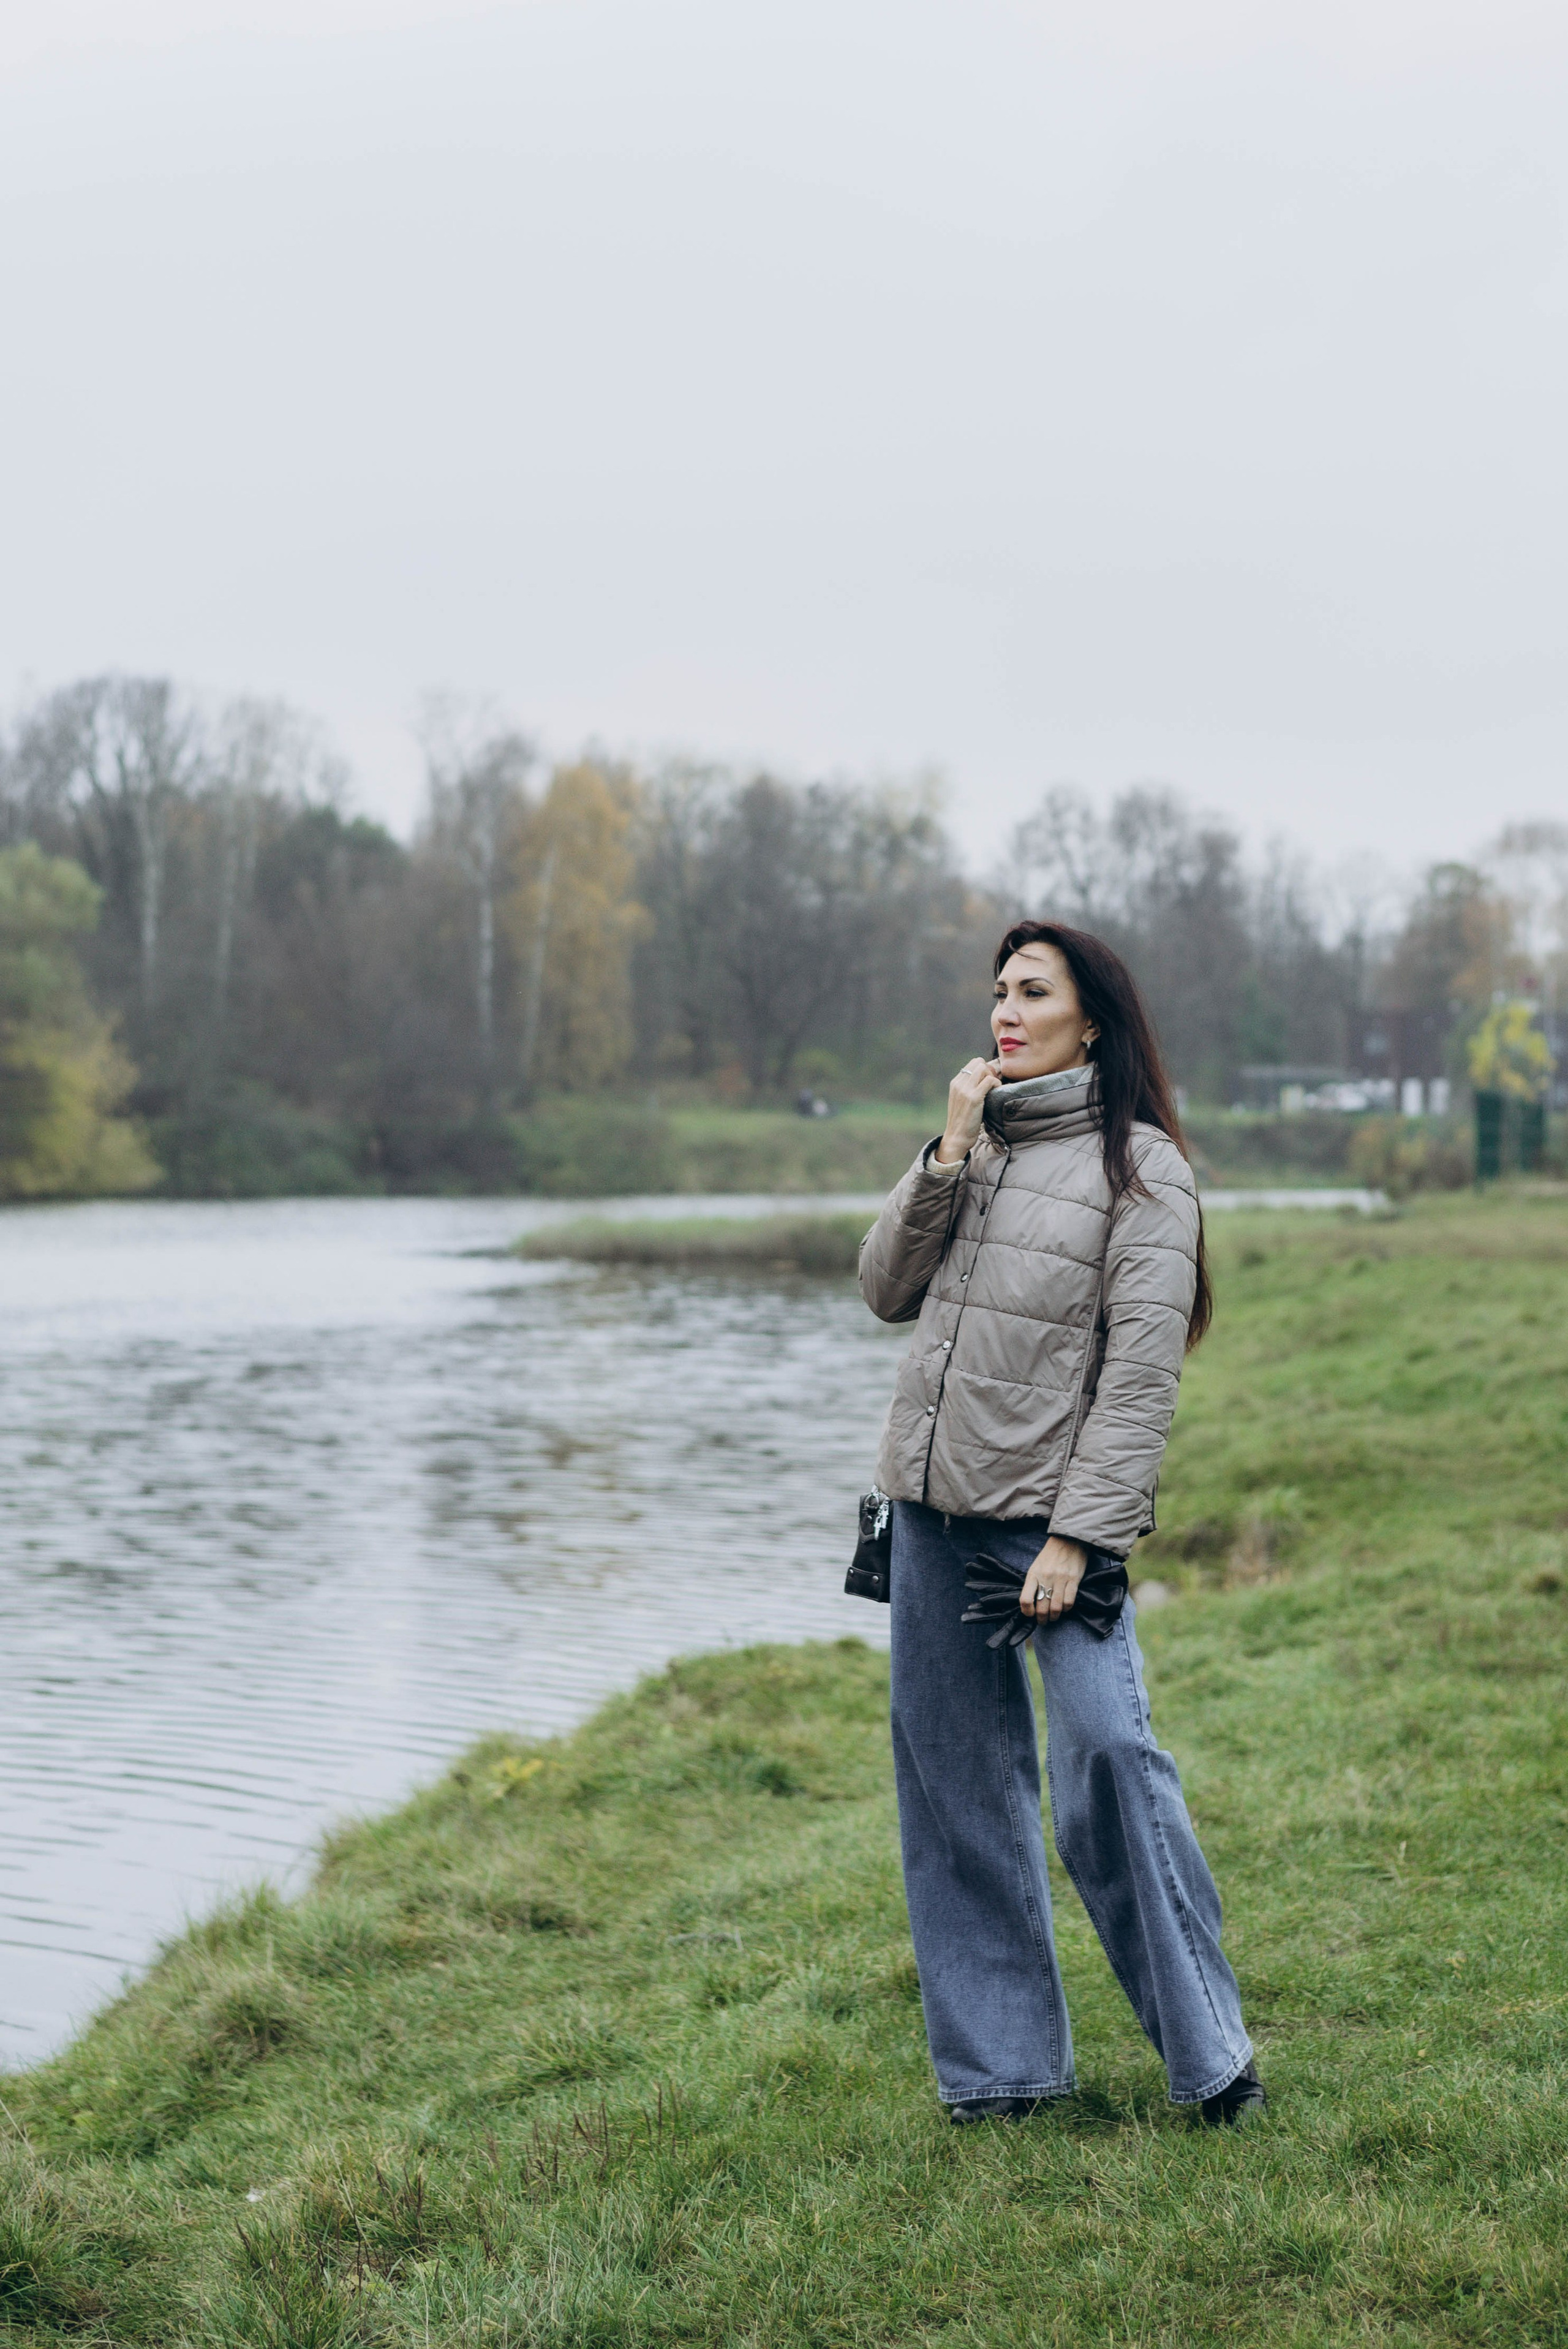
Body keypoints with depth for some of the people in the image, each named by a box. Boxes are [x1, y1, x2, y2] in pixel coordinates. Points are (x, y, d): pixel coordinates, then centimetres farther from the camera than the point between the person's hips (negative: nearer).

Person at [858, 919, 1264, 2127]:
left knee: (1107, 1762, -13)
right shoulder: (979, 1143, 14)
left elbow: (1142, 1370, -11)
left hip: (1050, 1514, -6)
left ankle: (1211, 2054, 3)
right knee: (954, 1781, 7)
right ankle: (1002, 2066, 17)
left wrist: (1078, 1538, -16)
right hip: (932, 1501, 6)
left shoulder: (1140, 1165, -5)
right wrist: (946, 1156, -3)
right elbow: (887, 1291, 8)